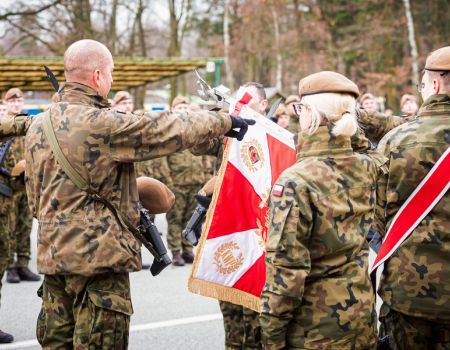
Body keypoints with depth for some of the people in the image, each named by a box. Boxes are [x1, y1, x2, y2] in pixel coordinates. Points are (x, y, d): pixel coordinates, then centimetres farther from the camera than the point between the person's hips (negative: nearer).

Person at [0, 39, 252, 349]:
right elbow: (170, 129, -11)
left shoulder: (37, 125, 9)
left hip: (52, 254, 8)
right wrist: (224, 121, 2)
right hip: (98, 256, -8)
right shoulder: (101, 124, -16)